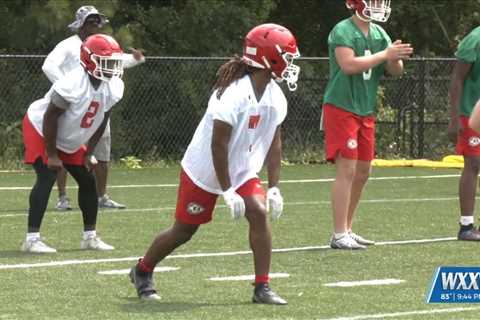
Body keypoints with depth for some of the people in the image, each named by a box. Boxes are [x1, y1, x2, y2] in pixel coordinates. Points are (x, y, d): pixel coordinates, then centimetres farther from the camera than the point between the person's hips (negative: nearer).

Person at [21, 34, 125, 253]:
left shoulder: (114, 87, -12)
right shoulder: (73, 84, -35)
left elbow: (101, 122, 2)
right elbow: (50, 118, -27)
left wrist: (89, 152, 2)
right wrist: (51, 154, -22)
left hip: (72, 141, 8)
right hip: (40, 129, -8)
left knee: (88, 181, 7)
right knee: (47, 178, -20)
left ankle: (90, 236, 19)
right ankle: (32, 239, -21)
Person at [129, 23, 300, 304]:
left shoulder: (276, 98, -7)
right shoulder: (234, 94, -30)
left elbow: (274, 144, 1)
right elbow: (218, 145, -27)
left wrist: (274, 187, -4)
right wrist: (227, 191, -24)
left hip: (243, 171, 6)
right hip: (205, 172, -6)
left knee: (259, 213, -16)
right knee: (184, 230, 7)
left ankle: (262, 287, -10)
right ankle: (142, 272, 32)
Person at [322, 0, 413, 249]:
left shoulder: (379, 33, 11)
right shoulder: (343, 31, -13)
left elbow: (395, 71, 9)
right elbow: (349, 64, -26)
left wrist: (396, 58, -14)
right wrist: (385, 55, -24)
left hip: (365, 111, 8)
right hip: (341, 108, -8)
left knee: (363, 172, 11)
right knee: (347, 170, -11)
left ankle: (346, 230, 22)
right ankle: (339, 235, -9)